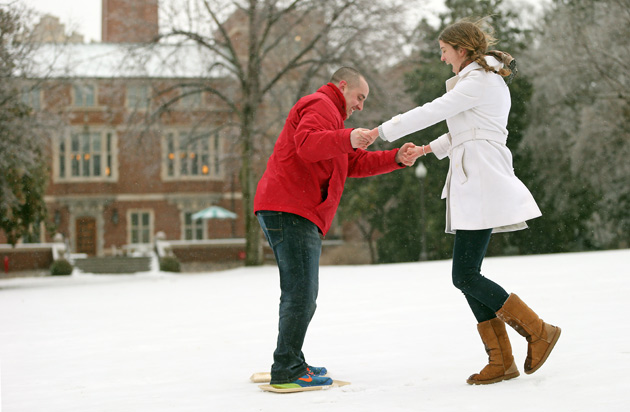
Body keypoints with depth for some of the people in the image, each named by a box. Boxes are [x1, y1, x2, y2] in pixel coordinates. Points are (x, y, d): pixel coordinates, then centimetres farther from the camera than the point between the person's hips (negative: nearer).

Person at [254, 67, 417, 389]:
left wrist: (396, 158, 13)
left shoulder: (330, 115, 33)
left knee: (302, 295, 16)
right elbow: (306, 144, -24)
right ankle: (286, 371, -14)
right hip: (289, 210, -11)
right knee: (301, 292, -14)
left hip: (300, 216, 11)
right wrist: (348, 139, -37)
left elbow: (354, 163, 25)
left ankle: (291, 363, 23)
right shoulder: (320, 105, -3)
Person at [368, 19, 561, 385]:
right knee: (468, 275, 6)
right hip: (476, 186, 10)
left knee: (466, 276, -11)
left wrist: (384, 131, -4)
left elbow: (433, 111, -11)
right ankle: (501, 361, 6)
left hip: (481, 185, -10)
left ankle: (538, 331, -3)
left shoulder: (478, 81, -9)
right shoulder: (492, 80, 22)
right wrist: (431, 148, 25)